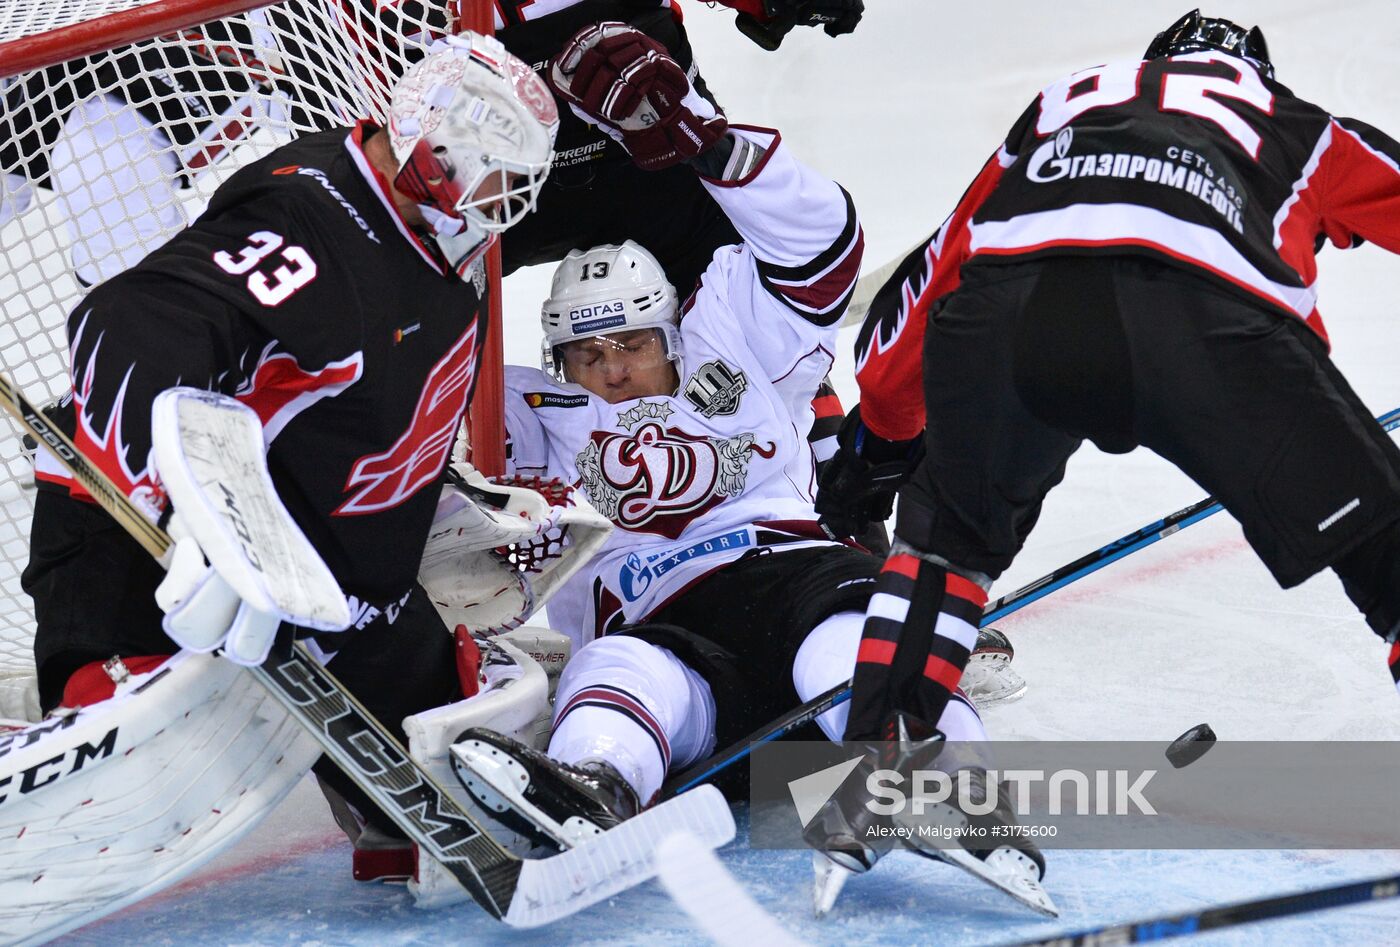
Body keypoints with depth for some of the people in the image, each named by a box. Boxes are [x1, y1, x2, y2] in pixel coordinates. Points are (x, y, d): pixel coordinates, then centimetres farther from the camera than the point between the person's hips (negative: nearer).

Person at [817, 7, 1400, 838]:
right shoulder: (1298, 125, 37)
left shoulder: (1064, 103, 43)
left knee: (951, 521, 31)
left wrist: (874, 441, 54)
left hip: (1007, 300, 3)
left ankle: (874, 747, 19)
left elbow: (936, 271, 45)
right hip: (1208, 315, -2)